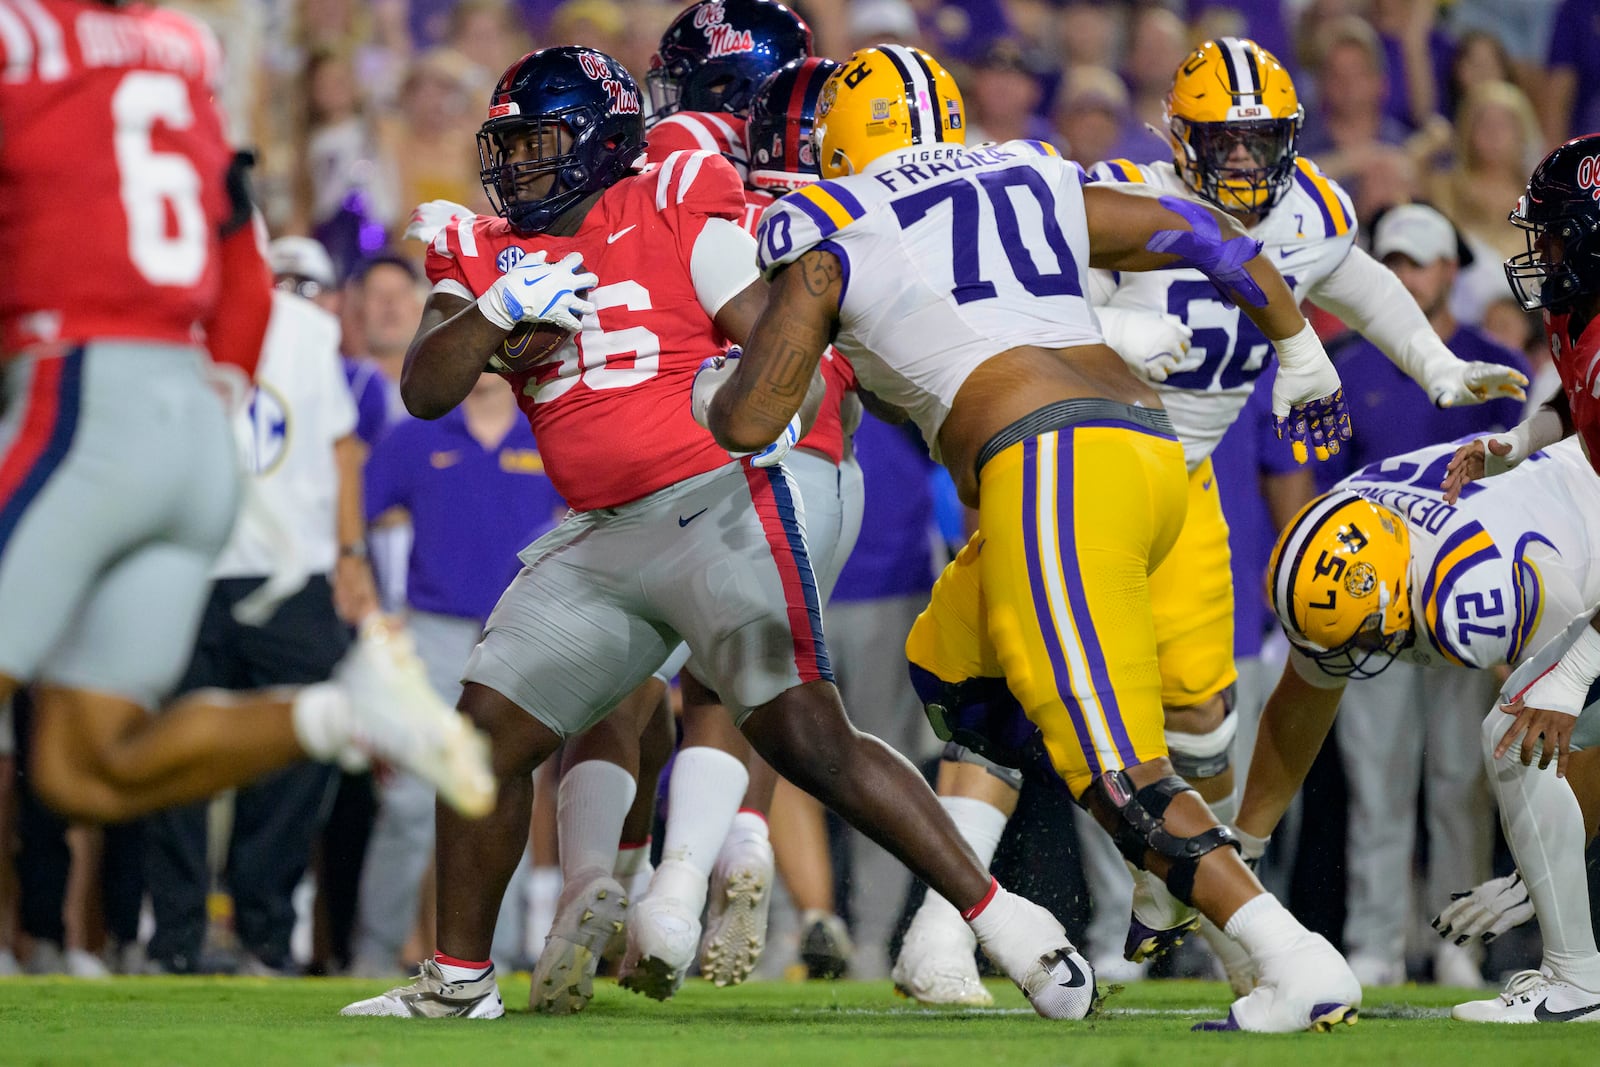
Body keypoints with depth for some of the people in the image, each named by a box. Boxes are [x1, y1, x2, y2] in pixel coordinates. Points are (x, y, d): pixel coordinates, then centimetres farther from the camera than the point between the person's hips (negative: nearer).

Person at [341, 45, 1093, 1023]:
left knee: (808, 738, -16)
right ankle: (458, 981, 16)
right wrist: (499, 309, -12)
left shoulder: (677, 210, -2)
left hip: (718, 503, -6)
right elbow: (425, 391, 2)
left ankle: (1011, 926, -12)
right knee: (486, 728, 2)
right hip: (604, 538, 6)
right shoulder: (488, 255, 12)